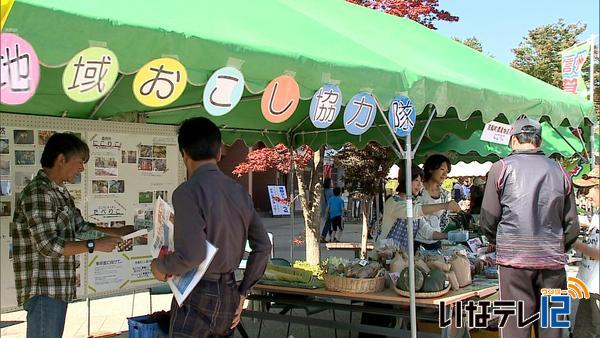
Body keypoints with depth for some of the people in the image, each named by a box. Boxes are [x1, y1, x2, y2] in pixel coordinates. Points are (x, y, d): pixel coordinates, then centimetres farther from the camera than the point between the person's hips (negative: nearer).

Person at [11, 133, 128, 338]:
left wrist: (119, 232, 13)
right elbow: (48, 246, -23)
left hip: (58, 288, 10)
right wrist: (95, 245, -20)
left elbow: (81, 226, 22)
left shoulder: (60, 193, 14)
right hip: (42, 290, -10)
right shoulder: (38, 193, -18)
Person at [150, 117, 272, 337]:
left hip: (197, 297, -7)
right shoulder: (239, 192, 6)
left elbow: (192, 255, -25)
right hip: (229, 296, 7)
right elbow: (263, 247, 10)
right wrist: (242, 293, 16)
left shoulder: (188, 192, -16)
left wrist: (160, 266, -6)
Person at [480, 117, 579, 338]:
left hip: (515, 259, -3)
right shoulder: (559, 171, 9)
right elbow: (572, 226, 10)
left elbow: (488, 220, -1)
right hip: (553, 261, 3)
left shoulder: (502, 167, -1)